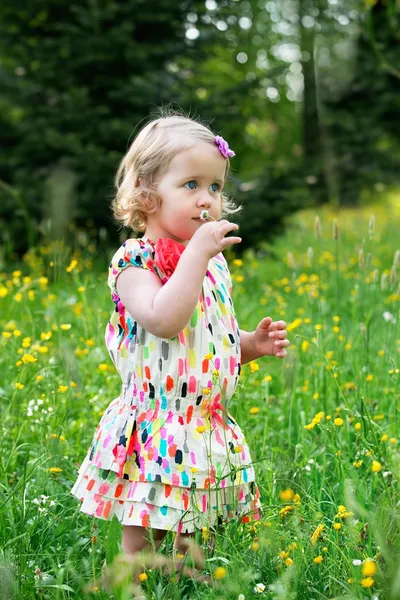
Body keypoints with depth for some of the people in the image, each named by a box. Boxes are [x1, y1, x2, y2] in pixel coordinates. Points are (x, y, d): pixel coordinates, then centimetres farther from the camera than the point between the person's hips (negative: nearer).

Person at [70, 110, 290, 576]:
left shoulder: (215, 263, 11)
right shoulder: (135, 260, -11)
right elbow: (164, 322, -30)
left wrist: (254, 345, 3)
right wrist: (196, 253, -26)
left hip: (211, 430, 7)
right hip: (155, 432, -6)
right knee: (141, 547, 2)